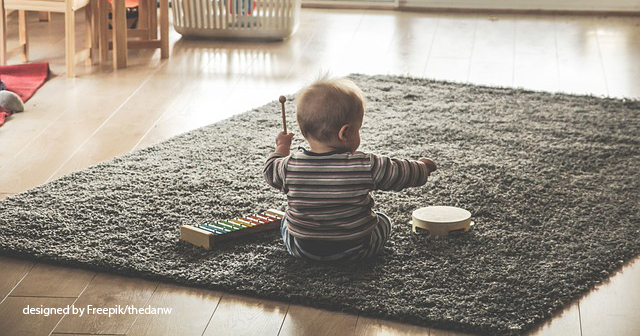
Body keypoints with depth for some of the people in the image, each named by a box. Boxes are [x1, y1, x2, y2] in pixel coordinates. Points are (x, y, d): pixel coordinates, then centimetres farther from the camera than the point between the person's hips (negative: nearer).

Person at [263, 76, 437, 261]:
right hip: (355, 250, -1)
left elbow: (271, 171, 5)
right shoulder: (367, 166, -21)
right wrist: (423, 166, 13)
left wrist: (282, 146, 24)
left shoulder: (290, 166, -16)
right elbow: (402, 173, -9)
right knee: (384, 221, 27)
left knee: (286, 221, 32)